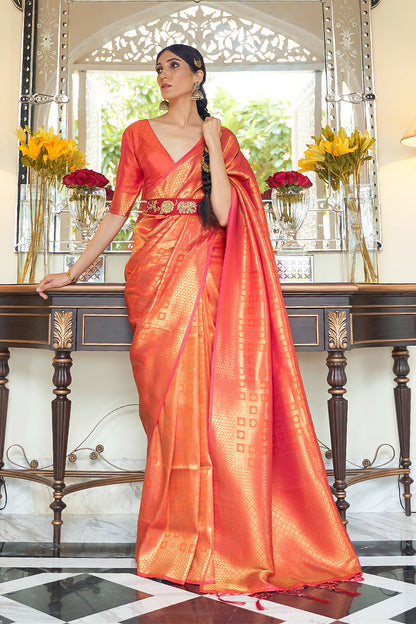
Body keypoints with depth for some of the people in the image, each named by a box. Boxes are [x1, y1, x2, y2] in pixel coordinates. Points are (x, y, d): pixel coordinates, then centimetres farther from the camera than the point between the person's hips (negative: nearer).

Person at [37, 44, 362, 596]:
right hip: (152, 264, 2)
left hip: (200, 266, -1)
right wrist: (73, 272, 6)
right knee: (164, 391, -3)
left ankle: (186, 536, 5)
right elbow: (118, 210, 11)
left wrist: (212, 146, -3)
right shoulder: (139, 134, 14)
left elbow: (223, 212, -3)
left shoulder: (220, 137, 11)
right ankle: (175, 530, 11)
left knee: (189, 385, -10)